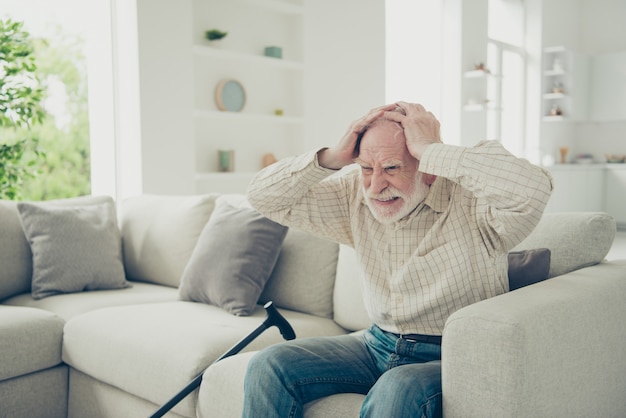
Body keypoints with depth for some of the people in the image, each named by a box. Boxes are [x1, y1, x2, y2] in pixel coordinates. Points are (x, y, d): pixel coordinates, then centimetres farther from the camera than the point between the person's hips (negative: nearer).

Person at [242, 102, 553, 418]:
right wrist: (333, 157, -16)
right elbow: (264, 196, -1)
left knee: (397, 391, -37)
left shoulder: (469, 200, -15)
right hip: (377, 347, 5)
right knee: (268, 367, -9)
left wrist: (430, 149, -30)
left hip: (452, 359, -5)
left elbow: (533, 188, -38)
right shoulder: (355, 194, 1)